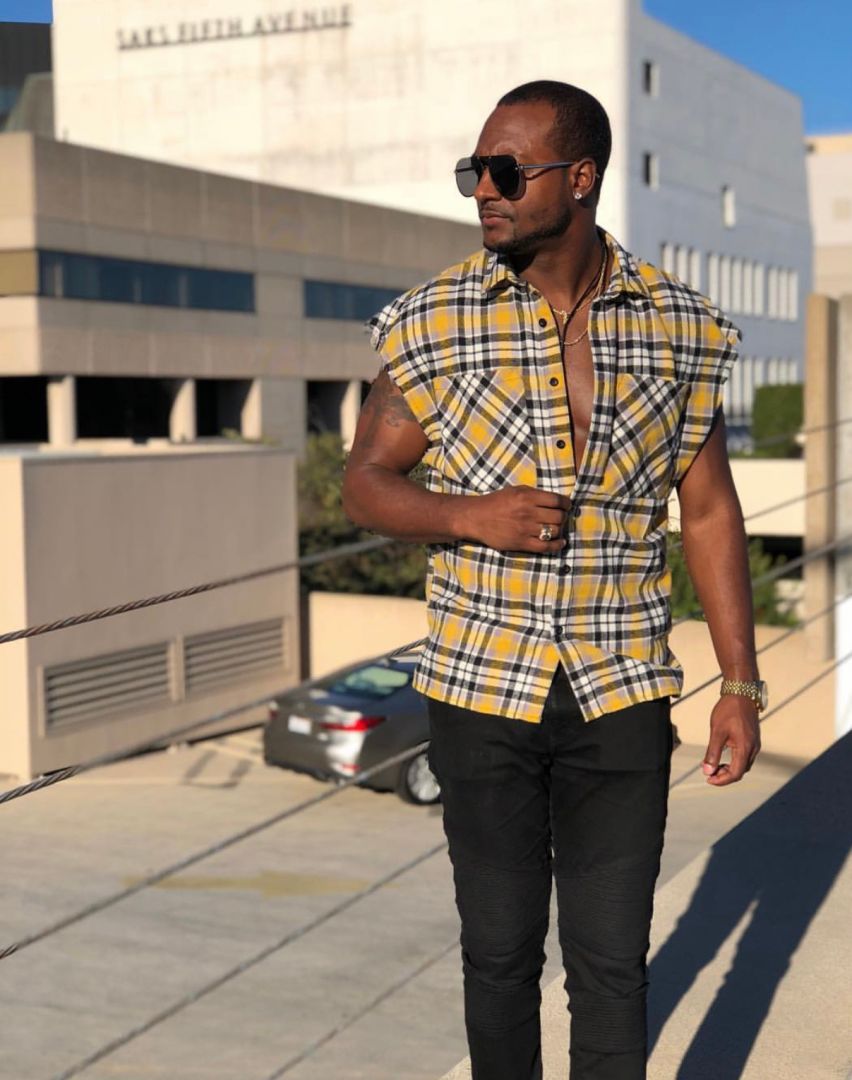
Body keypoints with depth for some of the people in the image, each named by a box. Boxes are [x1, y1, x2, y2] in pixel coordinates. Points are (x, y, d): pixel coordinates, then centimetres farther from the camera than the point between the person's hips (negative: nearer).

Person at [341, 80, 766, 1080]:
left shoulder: (679, 328, -2)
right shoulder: (434, 322, -5)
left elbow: (709, 511, 5)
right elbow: (366, 482, 2)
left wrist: (740, 682, 2)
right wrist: (470, 517, -18)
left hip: (622, 695, 0)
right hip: (481, 689, 0)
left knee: (612, 962, 5)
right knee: (500, 950, 11)